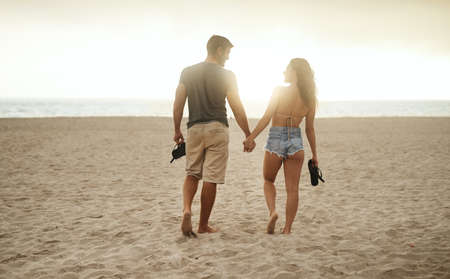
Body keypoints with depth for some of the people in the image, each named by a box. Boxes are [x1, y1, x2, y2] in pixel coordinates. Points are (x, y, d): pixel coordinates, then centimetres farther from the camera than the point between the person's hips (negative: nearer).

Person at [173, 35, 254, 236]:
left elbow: (178, 104, 5)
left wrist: (177, 131, 15)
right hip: (217, 129, -3)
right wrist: (248, 136, 1)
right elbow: (237, 109, -4)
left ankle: (187, 209, -9)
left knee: (192, 173, 16)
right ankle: (203, 225, 10)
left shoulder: (188, 73, 6)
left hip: (194, 129, 3)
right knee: (211, 179, 3)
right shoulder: (226, 76, -4)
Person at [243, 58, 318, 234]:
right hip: (296, 141, 3)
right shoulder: (309, 99, 2)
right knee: (292, 188, 7)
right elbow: (310, 129, 5)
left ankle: (272, 211, -5)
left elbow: (266, 118, -12)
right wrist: (314, 154, 13)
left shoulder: (280, 91, -9)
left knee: (268, 181, 19)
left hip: (276, 140, -2)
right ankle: (287, 228, 7)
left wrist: (251, 137, -6)